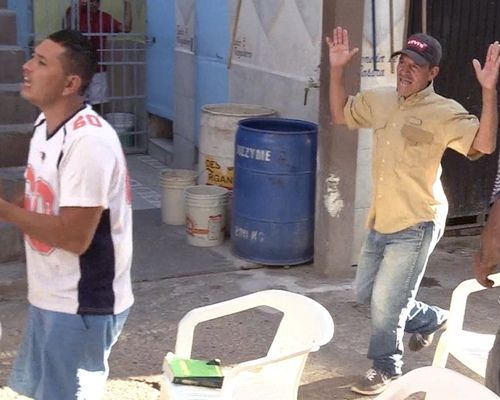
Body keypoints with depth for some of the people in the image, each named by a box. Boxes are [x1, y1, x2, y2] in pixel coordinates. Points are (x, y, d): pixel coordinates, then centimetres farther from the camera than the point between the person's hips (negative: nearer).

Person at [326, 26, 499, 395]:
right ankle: (431, 320, 40)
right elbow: (341, 113, 20)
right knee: (366, 293, 19)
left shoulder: (444, 112, -15)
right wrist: (337, 70, 9)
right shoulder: (380, 101, 5)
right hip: (381, 221, 8)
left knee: (386, 301, 0)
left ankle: (386, 369, 23)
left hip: (416, 225, -8)